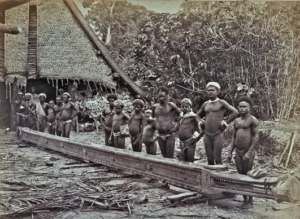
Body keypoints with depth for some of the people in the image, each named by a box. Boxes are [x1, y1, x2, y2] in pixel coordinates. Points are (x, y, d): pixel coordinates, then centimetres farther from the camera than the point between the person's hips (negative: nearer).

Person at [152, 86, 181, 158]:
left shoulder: (171, 105, -5)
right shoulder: (155, 106, 8)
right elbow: (152, 118, 24)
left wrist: (177, 127, -3)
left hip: (169, 135, -4)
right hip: (160, 135, 4)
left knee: (169, 157, -4)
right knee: (164, 156, 10)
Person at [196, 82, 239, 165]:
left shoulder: (221, 103, 0)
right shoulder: (205, 104, 16)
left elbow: (235, 112, -8)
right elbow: (198, 115, 32)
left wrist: (225, 122, -8)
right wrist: (200, 122, 13)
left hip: (218, 134, -5)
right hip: (207, 134, 5)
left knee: (217, 158, -8)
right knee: (209, 159, 6)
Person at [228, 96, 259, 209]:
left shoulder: (253, 120, -5)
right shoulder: (236, 121, 15)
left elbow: (256, 136, -11)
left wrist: (249, 152, -16)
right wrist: (230, 152, 12)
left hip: (248, 151, -6)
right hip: (238, 151, 6)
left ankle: (250, 201, 9)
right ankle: (244, 199, 18)